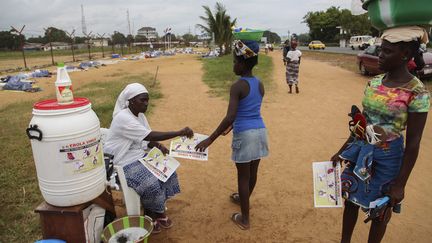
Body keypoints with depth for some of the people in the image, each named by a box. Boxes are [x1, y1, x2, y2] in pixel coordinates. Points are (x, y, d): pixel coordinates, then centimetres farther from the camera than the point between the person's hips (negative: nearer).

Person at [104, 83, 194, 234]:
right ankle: (151, 214, 4)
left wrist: (159, 146, -14)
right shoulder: (123, 118, -25)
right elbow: (151, 136, -31)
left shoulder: (140, 115, 4)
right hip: (122, 163, -9)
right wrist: (180, 133, -32)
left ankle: (157, 211, 8)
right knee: (151, 183, -25)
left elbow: (147, 140, 9)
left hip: (138, 156, 9)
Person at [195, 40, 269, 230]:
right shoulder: (260, 85, 7)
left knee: (243, 176, 7)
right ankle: (243, 199, 48)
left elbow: (230, 117, -25)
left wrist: (210, 139, -20)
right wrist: (231, 127, 26)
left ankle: (244, 219, 19)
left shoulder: (237, 86, -17)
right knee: (252, 172, 23)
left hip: (245, 135, -7)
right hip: (260, 131, 7)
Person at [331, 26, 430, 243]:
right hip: (360, 151, 6)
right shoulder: (374, 82, 0)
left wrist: (400, 184, -10)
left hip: (387, 157, -6)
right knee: (350, 199, 19)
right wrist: (342, 151, 13)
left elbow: (413, 144, -13)